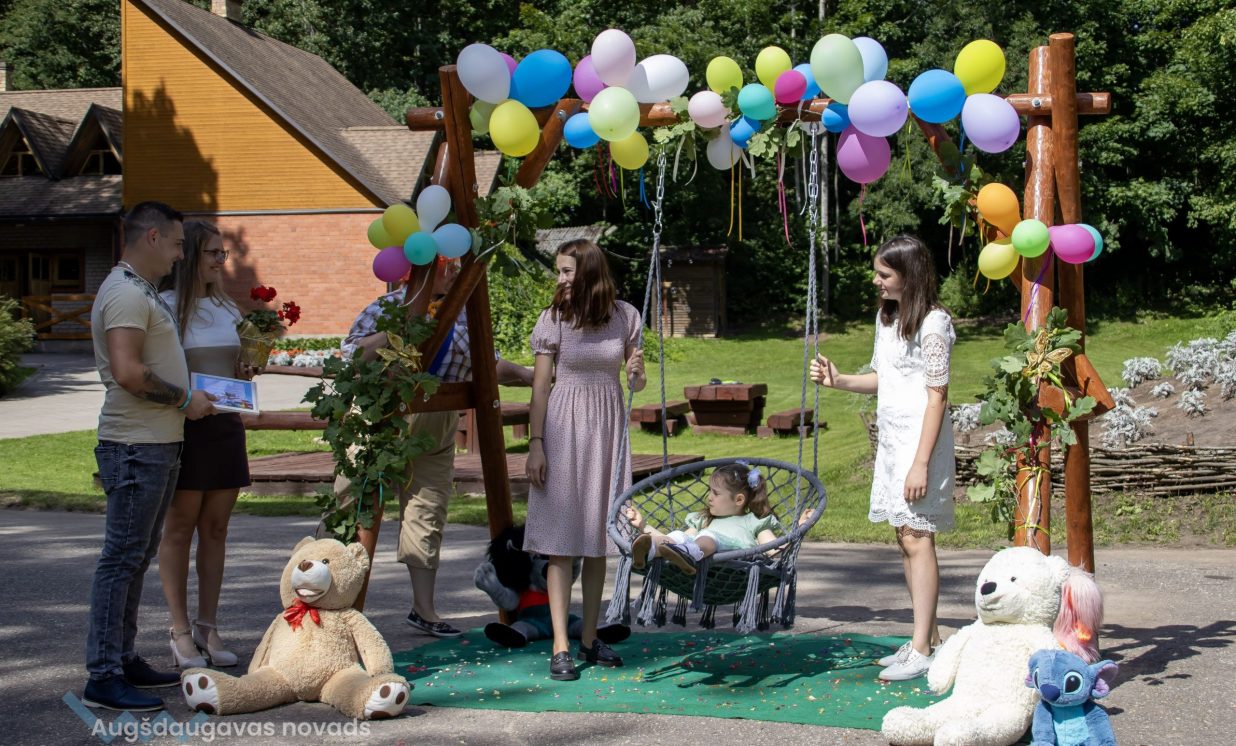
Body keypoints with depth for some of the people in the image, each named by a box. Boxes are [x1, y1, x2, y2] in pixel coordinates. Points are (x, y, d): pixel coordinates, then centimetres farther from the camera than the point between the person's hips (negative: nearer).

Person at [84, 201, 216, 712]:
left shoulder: (143, 292, 19)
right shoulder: (126, 293, -15)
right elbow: (127, 372, -25)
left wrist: (190, 396, 16)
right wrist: (185, 400, -14)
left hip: (158, 445, 11)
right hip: (136, 447, -11)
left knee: (137, 558, 15)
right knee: (121, 559, -7)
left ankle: (124, 659, 23)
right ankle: (104, 676, -4)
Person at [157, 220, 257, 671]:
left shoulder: (228, 310, 14)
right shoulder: (166, 307, -5)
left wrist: (247, 373, 2)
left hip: (226, 426, 6)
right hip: (183, 426, -6)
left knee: (216, 528, 7)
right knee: (180, 529, 1)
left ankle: (208, 628, 14)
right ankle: (181, 633, 6)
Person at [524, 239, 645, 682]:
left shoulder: (625, 316, 3)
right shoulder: (553, 319, -4)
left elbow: (636, 386, 10)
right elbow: (540, 387, -3)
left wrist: (636, 373, -13)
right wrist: (535, 444, -9)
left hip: (608, 428, 3)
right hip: (565, 428, -3)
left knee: (598, 538, 9)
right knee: (562, 540, -5)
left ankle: (589, 639, 19)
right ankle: (561, 647, -4)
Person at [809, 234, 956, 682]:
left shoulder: (932, 324, -12)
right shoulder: (886, 318, 14)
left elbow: (937, 396, -16)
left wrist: (921, 463, -20)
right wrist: (838, 381, 4)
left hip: (920, 440, -9)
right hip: (892, 439, 9)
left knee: (917, 539, -9)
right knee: (906, 539, 10)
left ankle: (922, 651, -7)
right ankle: (929, 637, 18)